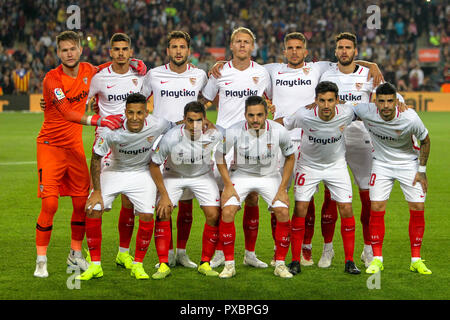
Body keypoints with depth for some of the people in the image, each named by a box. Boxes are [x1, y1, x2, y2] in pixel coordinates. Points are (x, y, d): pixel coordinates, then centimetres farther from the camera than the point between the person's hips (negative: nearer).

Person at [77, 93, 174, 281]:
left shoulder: (158, 125, -24)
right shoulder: (111, 130, -28)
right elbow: (96, 158, -13)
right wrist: (97, 191, -12)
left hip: (142, 172, 0)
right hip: (114, 171, 0)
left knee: (147, 215, -18)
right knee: (92, 210, -14)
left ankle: (138, 265, 2)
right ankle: (95, 265, 0)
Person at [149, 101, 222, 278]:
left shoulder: (213, 135, -26)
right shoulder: (171, 138, -31)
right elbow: (153, 164, -17)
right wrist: (164, 195, -17)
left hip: (203, 175, 1)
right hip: (173, 175, -1)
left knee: (213, 215, -13)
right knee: (163, 213, -18)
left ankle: (205, 263, 2)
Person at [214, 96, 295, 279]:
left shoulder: (279, 131, -21)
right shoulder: (234, 132, -23)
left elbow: (290, 157, -3)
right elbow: (219, 156, -5)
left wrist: (282, 188, -7)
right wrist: (228, 186, -10)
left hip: (270, 176, 1)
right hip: (241, 175, -1)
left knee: (283, 212, -18)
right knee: (227, 211, -21)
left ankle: (280, 264, -2)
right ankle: (229, 264, -8)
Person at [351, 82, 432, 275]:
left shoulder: (410, 118, -26)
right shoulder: (365, 111, -23)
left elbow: (425, 140, -8)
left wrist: (422, 170, -6)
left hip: (409, 163, -1)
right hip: (381, 163, 1)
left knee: (418, 209, -6)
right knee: (376, 209, -8)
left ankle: (416, 260, 7)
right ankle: (377, 259, 4)